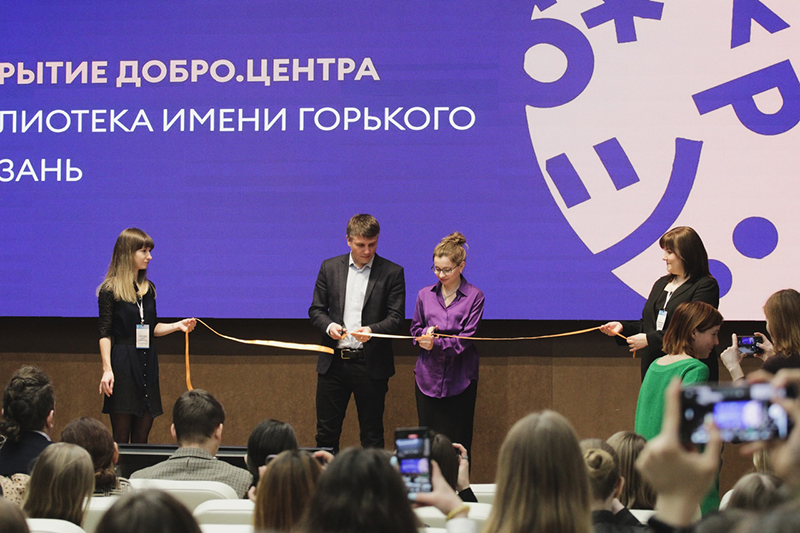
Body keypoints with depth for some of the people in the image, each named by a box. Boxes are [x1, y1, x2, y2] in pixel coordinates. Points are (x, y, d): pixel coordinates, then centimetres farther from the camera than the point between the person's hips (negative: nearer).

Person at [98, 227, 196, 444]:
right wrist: (107, 369, -16)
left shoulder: (148, 288, 13)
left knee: (142, 437, 5)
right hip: (122, 363, -6)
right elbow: (105, 334, -7)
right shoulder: (109, 290, -5)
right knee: (121, 437, -4)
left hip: (147, 365, 6)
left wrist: (177, 326, 2)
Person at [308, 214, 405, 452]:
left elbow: (396, 317, -4)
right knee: (326, 433, 6)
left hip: (371, 363, -2)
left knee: (372, 436, 4)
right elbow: (316, 309, 10)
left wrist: (372, 330, -24)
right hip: (333, 361, 2)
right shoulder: (330, 267, 8)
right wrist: (329, 325, -12)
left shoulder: (392, 272, 0)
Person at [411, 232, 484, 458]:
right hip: (428, 377, 3)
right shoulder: (425, 294, 9)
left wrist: (437, 344, -24)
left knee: (457, 443, -2)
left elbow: (466, 338, -9)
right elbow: (415, 329, 15)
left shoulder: (474, 296, -2)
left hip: (459, 379, -3)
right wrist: (426, 334, -9)